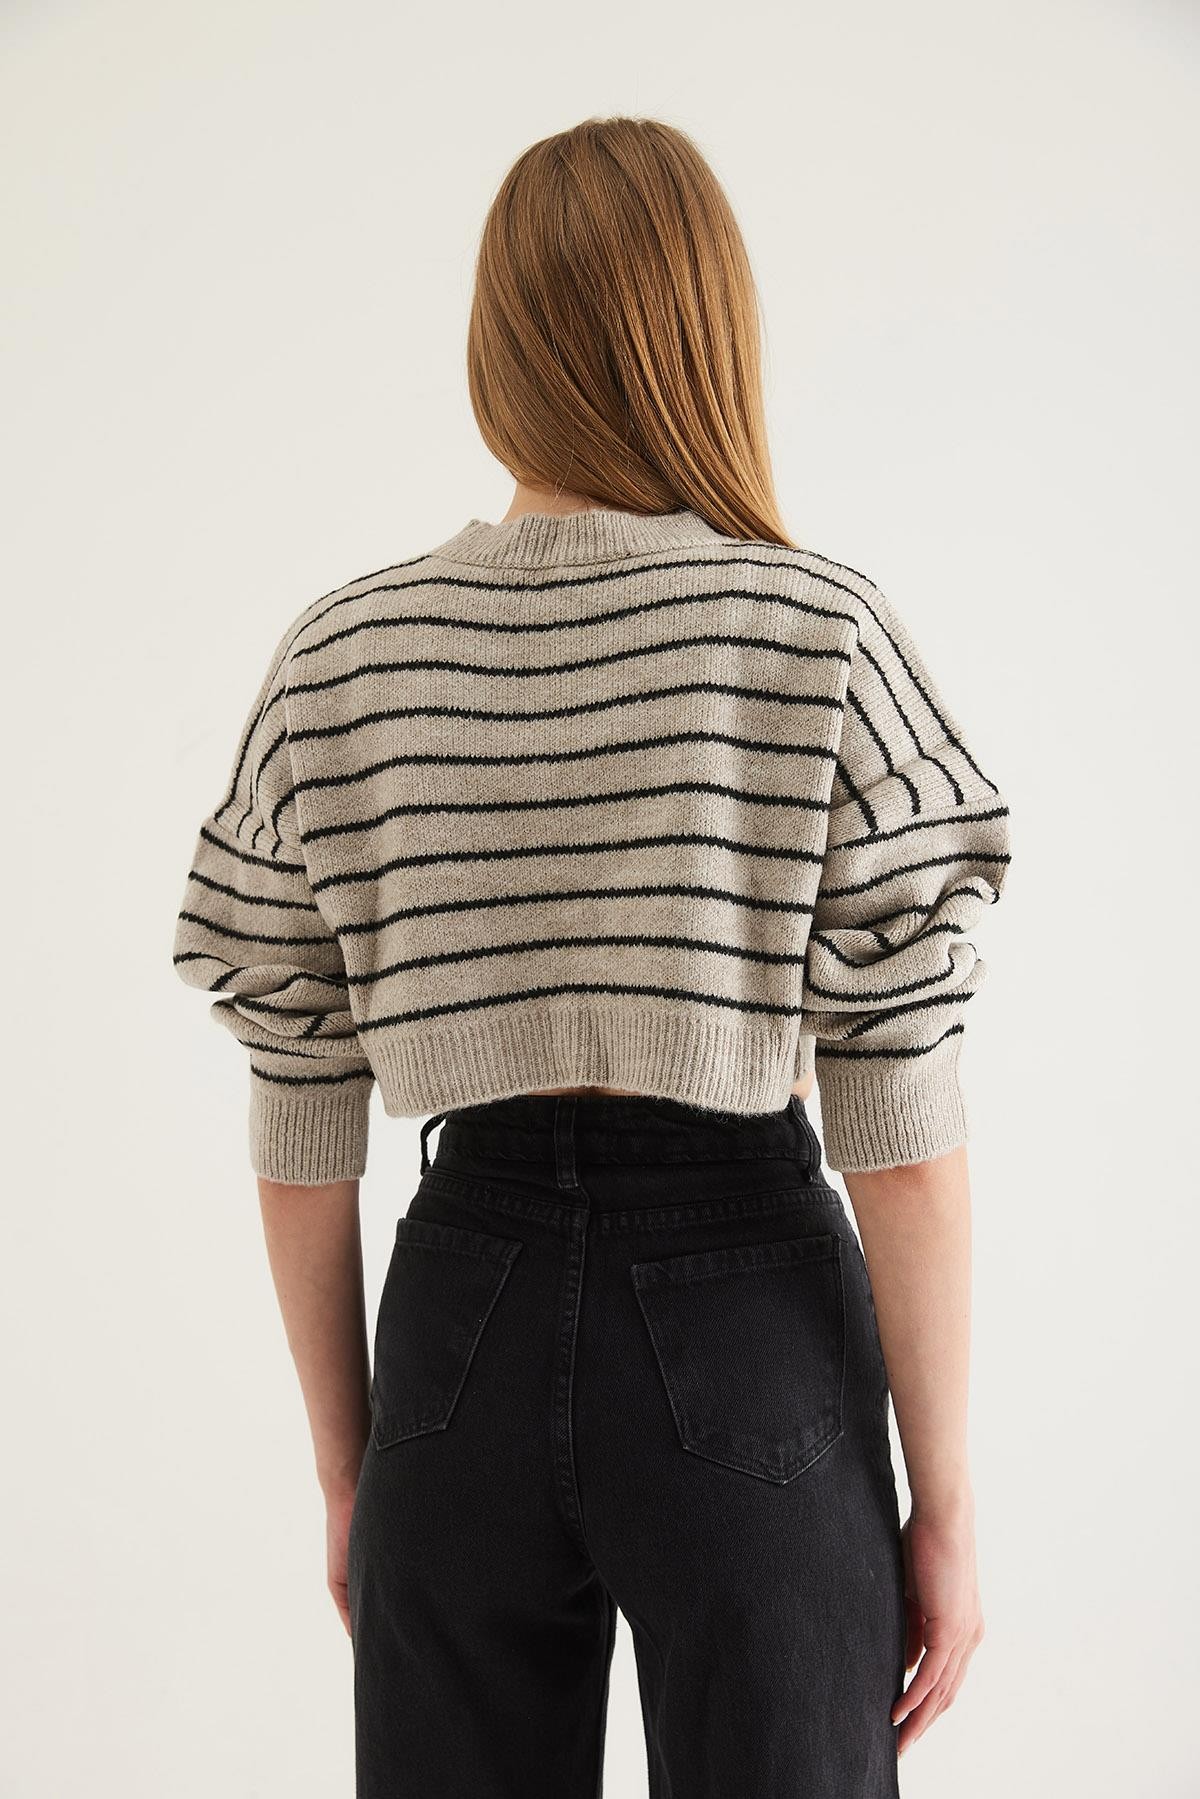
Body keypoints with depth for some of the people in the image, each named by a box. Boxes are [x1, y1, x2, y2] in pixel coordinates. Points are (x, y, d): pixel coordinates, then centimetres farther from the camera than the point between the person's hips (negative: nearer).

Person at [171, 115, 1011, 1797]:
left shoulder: (339, 661, -2)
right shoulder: (826, 640, -10)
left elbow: (301, 1133, 1)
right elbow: (902, 1131, -11)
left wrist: (346, 1468, 13)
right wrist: (946, 1500, -1)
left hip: (467, 1322, 3)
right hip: (744, 1312, -2)